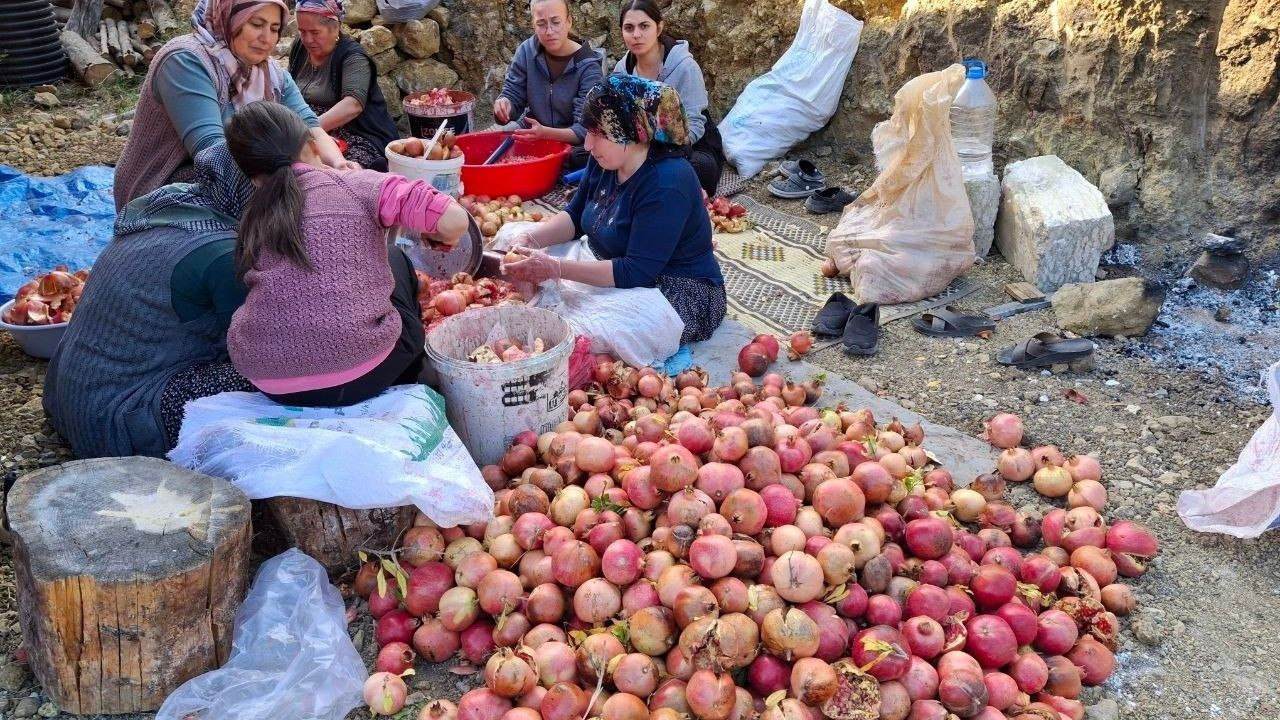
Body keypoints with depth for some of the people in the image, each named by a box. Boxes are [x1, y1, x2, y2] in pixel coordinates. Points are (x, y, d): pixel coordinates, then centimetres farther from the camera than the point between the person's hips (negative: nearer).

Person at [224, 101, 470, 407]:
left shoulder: (254, 217, 10)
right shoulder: (357, 185, -2)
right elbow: (454, 221, -12)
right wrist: (442, 237, 12)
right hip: (359, 376, -4)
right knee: (395, 260, 27)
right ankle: (409, 391, 40)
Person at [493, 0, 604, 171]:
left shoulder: (588, 66, -13)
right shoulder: (526, 52, -2)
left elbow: (584, 129, -19)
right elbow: (512, 96, 2)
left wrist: (546, 133, -37)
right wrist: (503, 106, -24)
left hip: (573, 150, -3)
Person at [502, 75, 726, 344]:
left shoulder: (666, 184, -28)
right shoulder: (604, 161, 0)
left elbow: (636, 272, -30)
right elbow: (575, 216, 12)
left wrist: (555, 268, -32)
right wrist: (531, 238, -9)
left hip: (680, 298, -9)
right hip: (620, 275, 9)